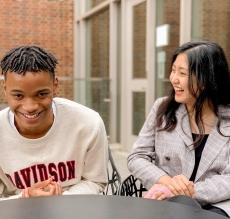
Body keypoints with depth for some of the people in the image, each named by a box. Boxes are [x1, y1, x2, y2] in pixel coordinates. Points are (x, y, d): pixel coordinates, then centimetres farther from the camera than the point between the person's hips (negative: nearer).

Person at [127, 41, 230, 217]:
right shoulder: (162, 108, 3)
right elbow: (137, 157, 2)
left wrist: (190, 190, -21)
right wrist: (166, 181, -17)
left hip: (216, 205, 1)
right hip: (167, 202, -1)